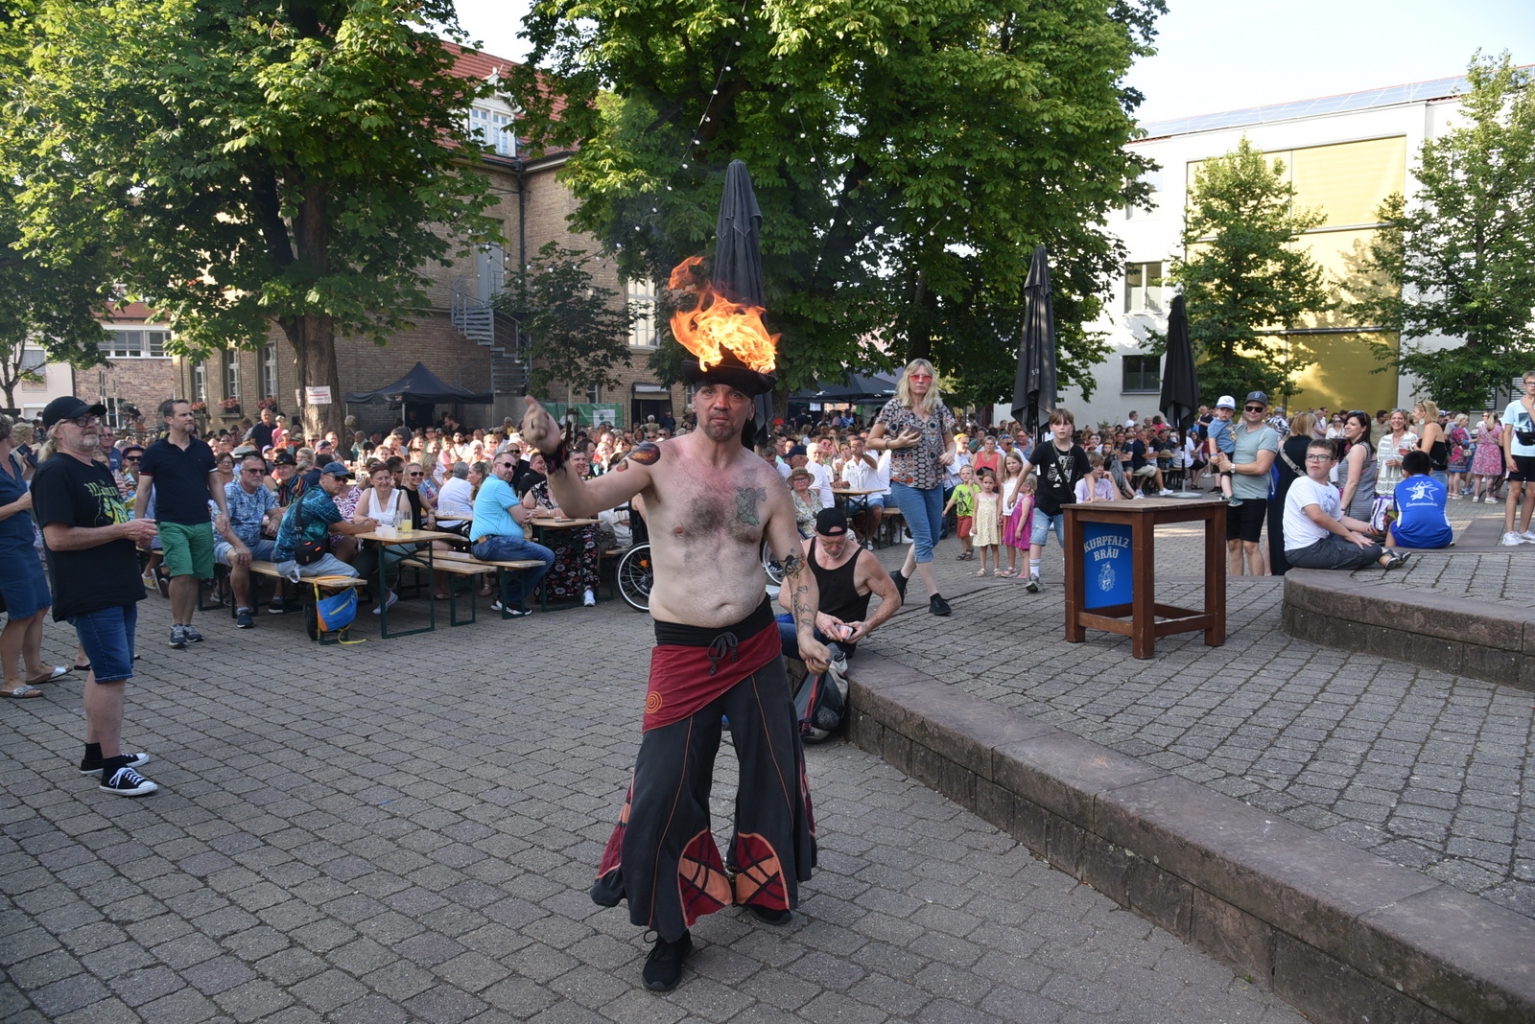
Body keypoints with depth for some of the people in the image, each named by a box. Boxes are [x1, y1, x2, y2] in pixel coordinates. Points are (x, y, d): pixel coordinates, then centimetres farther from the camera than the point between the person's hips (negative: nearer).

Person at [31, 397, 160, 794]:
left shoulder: (101, 470, 16)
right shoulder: (55, 473, -12)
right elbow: (57, 538, -21)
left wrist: (136, 532, 5)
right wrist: (121, 530, -18)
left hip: (119, 589, 10)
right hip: (90, 593, -10)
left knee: (104, 671, 16)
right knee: (113, 674, -9)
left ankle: (96, 751, 27)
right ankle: (112, 768, -3)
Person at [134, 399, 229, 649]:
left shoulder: (203, 449, 8)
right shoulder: (155, 452, -2)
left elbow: (214, 482, 14)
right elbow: (143, 490, 0)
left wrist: (223, 511, 2)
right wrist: (139, 523, -4)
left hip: (201, 523, 4)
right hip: (171, 523, -4)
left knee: (195, 576, 7)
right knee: (181, 574, -14)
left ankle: (187, 624, 18)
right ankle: (176, 626, 1)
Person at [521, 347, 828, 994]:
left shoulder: (765, 480, -1)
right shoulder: (660, 461, -10)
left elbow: (796, 565, 2)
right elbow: (581, 503, -23)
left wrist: (806, 631, -13)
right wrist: (553, 456, -43)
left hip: (756, 643, 4)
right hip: (683, 650, -3)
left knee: (772, 767, 14)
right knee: (666, 787, -4)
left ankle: (759, 884, 42)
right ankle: (671, 929, 18)